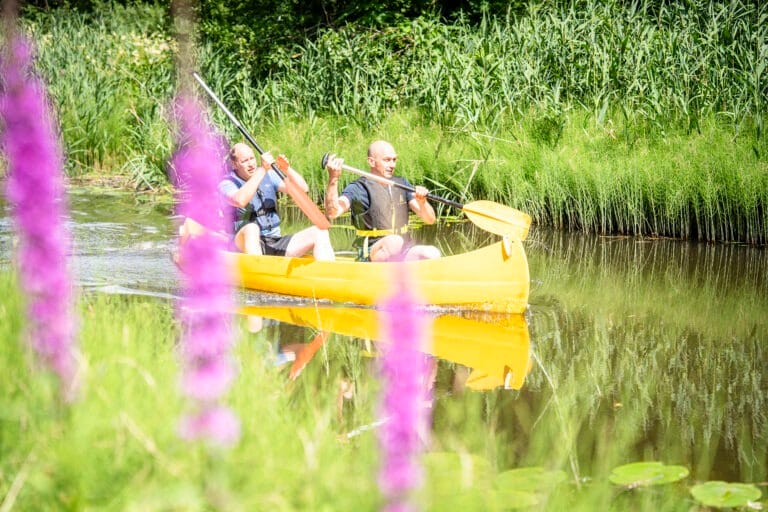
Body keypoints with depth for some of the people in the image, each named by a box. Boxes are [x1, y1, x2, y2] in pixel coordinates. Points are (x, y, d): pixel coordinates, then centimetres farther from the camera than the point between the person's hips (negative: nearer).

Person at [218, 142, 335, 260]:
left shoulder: (268, 176, 13)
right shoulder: (227, 184, -3)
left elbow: (303, 189, 5)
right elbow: (240, 201, -28)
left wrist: (287, 170, -13)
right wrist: (262, 170, -24)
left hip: (275, 243, 5)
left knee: (320, 232, -10)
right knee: (251, 227, -39)